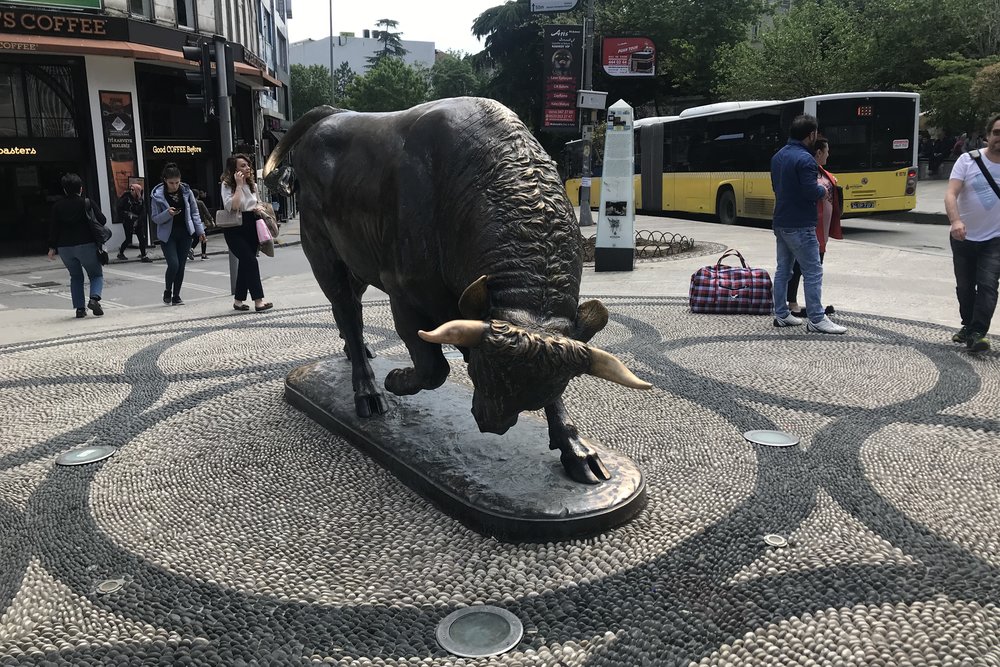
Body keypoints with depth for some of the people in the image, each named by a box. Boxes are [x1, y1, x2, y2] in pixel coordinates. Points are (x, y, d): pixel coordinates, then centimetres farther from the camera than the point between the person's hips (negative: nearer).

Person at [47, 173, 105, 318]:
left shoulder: (57, 206, 2)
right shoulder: (87, 203, -6)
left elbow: (53, 228, 2)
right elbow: (102, 221, -5)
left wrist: (52, 248, 7)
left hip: (64, 248, 3)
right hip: (86, 245, -3)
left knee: (75, 277, 17)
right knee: (96, 274, 9)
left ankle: (79, 308, 9)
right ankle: (94, 298, -19)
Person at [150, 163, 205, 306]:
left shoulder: (186, 191, -2)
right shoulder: (157, 195, -9)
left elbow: (194, 212, 9)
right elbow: (155, 218, -5)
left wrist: (200, 230, 6)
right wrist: (168, 213, -24)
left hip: (185, 233, 3)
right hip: (167, 235, -3)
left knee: (181, 266, 4)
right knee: (173, 264, -14)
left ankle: (176, 296, 17)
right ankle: (167, 292, 11)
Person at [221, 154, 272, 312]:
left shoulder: (252, 185, 11)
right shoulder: (227, 185, -7)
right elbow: (232, 207, -22)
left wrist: (259, 209, 2)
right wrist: (239, 185, -19)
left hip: (251, 228, 6)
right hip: (235, 230, -6)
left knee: (246, 263, 8)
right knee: (250, 261, -16)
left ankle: (239, 300, 18)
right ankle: (258, 300, -17)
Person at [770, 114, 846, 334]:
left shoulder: (778, 156, 10)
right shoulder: (805, 159, -19)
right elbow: (812, 193, -24)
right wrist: (823, 190, -2)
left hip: (780, 223, 9)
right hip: (799, 226, -9)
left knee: (783, 269, 13)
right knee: (813, 272, -3)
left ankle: (781, 314, 18)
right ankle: (817, 320, 0)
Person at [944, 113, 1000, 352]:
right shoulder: (968, 160, -7)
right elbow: (951, 195, -17)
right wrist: (955, 220, -35)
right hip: (963, 237, 1)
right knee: (965, 287, 12)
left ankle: (977, 333, -14)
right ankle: (968, 326, 30)